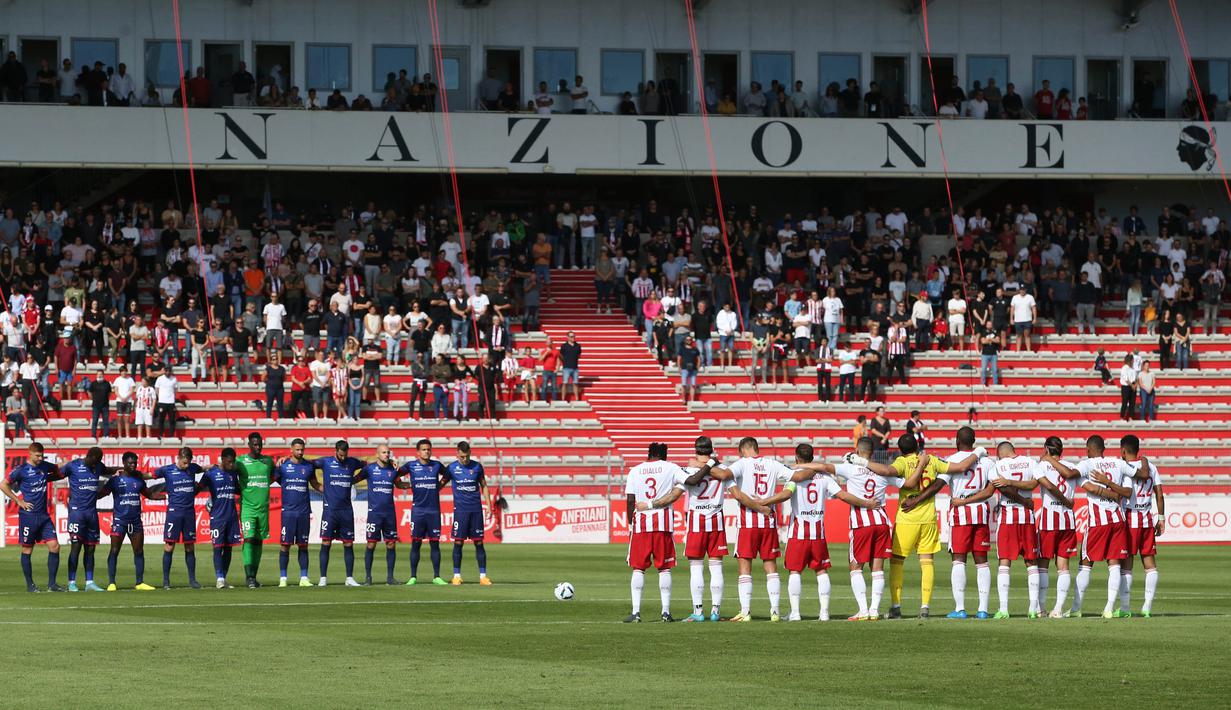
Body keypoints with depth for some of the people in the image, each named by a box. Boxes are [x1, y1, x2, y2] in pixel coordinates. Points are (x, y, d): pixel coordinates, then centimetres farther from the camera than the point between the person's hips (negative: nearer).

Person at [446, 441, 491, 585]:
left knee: (479, 542, 1)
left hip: (476, 509, 1)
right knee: (458, 542, -2)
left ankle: (483, 576, 4)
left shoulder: (477, 466, 5)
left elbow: (483, 486, 12)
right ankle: (456, 576, 5)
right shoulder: (451, 468, 1)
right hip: (460, 510, -1)